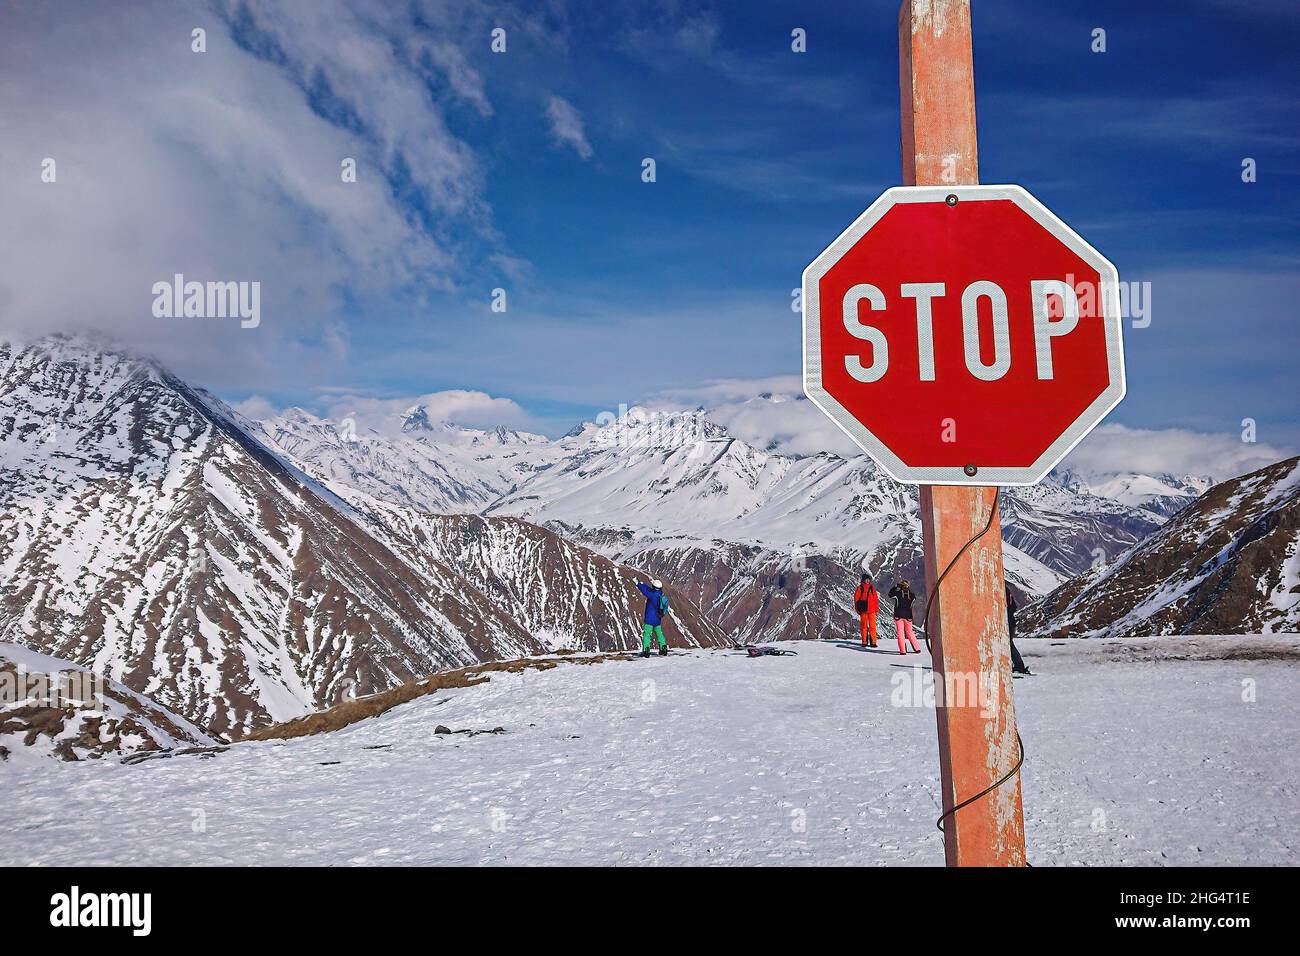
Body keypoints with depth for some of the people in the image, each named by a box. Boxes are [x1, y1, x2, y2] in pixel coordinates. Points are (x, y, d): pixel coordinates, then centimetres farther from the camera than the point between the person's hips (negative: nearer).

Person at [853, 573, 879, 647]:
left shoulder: (872, 588, 13)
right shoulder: (860, 588, 4)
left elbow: (876, 599, 15)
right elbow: (856, 598, 4)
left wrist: (877, 609, 9)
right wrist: (857, 609, -1)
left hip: (872, 610, 2)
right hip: (863, 610, -2)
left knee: (872, 626, -4)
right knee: (864, 626, 2)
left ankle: (873, 642, -3)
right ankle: (864, 642, 6)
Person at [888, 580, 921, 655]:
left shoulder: (897, 593, -8)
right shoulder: (911, 595, -1)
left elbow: (890, 594, 10)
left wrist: (895, 587, 18)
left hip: (898, 616, -3)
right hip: (908, 616, 3)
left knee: (900, 633, 0)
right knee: (910, 632, 17)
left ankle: (902, 650, -8)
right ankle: (917, 649, 20)